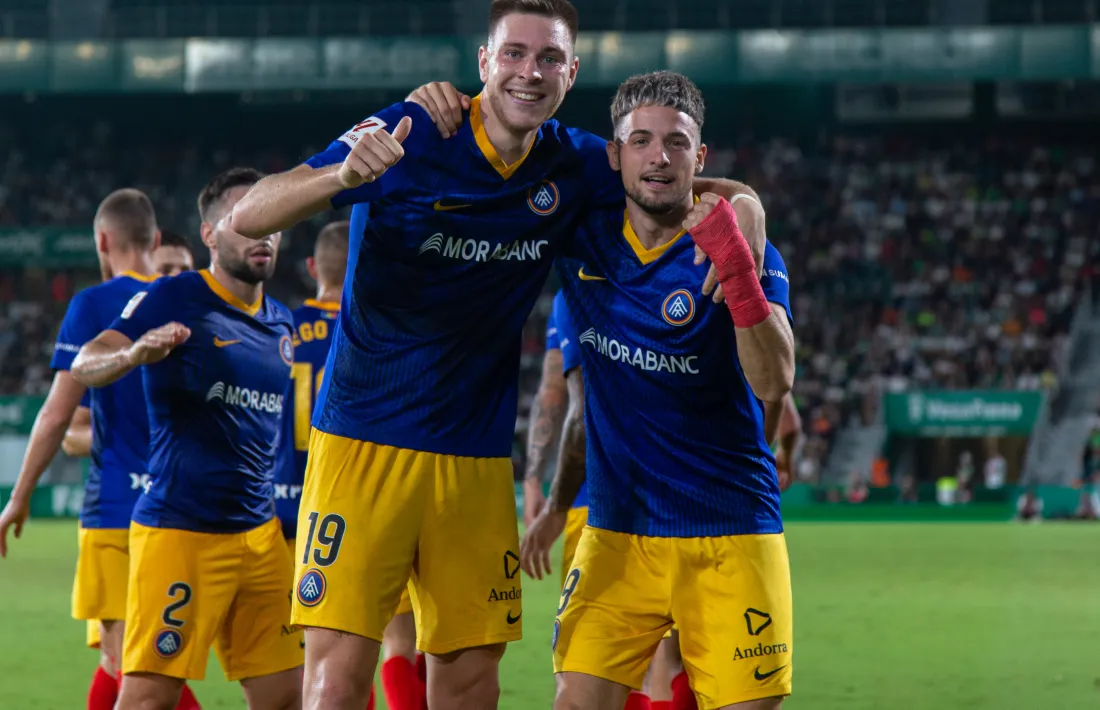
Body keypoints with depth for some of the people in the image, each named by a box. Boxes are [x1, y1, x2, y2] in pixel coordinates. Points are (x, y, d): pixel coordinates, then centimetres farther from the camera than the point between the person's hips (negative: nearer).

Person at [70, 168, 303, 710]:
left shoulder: (279, 323, 15)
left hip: (259, 533, 7)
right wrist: (133, 355, -39)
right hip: (179, 531, -7)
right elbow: (85, 366, -19)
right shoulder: (175, 299, -6)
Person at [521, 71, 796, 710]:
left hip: (730, 536, -2)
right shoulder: (585, 239, 4)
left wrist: (736, 268, -31)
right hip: (617, 532, 3)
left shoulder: (743, 250, -6)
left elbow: (773, 383, -21)